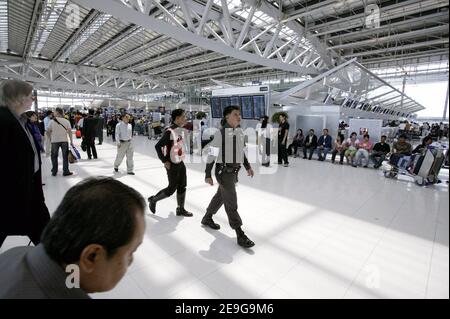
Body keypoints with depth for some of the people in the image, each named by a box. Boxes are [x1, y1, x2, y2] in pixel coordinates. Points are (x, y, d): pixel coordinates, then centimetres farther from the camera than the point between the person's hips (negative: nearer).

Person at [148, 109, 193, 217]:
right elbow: (158, 146, -22)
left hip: (180, 163, 8)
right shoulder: (169, 132, -22)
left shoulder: (181, 130, 5)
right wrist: (164, 161, -18)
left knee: (182, 187, 13)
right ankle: (153, 200, 27)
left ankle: (180, 209, 27)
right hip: (172, 165, -8)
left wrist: (181, 157, 15)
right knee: (171, 189, 3)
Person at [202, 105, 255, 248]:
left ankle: (207, 218, 44)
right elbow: (211, 154, -12)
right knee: (231, 203, -3)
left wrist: (248, 166, 14)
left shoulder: (240, 132, 5)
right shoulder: (220, 133, -16)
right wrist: (208, 175, -12)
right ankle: (240, 235, 8)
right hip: (223, 172, -8)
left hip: (234, 171, 8)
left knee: (220, 196, 22)